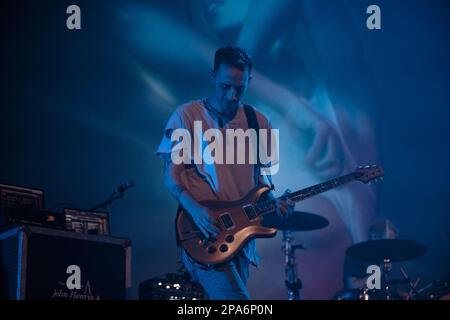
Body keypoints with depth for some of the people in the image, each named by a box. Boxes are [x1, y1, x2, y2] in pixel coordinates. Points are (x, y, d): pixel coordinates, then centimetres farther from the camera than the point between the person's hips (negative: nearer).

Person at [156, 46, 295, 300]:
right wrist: (194, 208, -21)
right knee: (235, 298, -19)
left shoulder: (259, 123, 10)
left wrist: (273, 203, -3)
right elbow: (171, 174, -5)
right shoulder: (187, 116, -3)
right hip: (203, 233, -5)